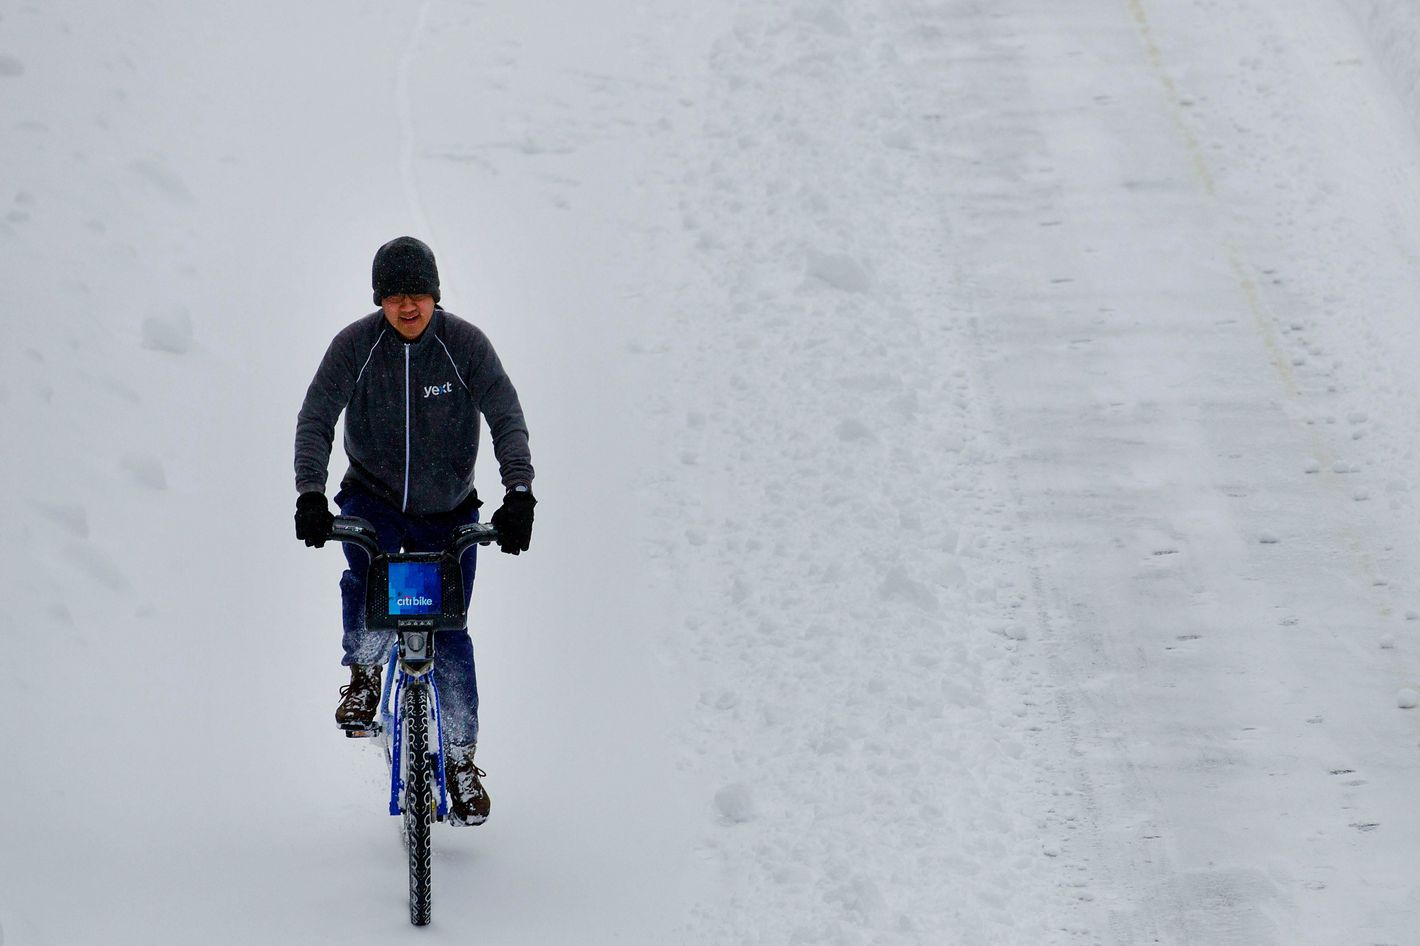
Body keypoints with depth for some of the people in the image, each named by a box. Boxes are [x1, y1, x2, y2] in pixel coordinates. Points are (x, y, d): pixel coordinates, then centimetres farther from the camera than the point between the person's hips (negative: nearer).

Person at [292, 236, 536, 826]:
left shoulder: (465, 344, -13)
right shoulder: (354, 345, -13)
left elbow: (507, 418, -15)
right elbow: (316, 419, -14)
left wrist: (518, 493, -30)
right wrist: (310, 494, -29)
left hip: (448, 510, 0)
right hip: (372, 499, 0)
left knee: (449, 631, -2)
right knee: (365, 578, -31)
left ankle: (460, 760, 11)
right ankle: (365, 673, -2)